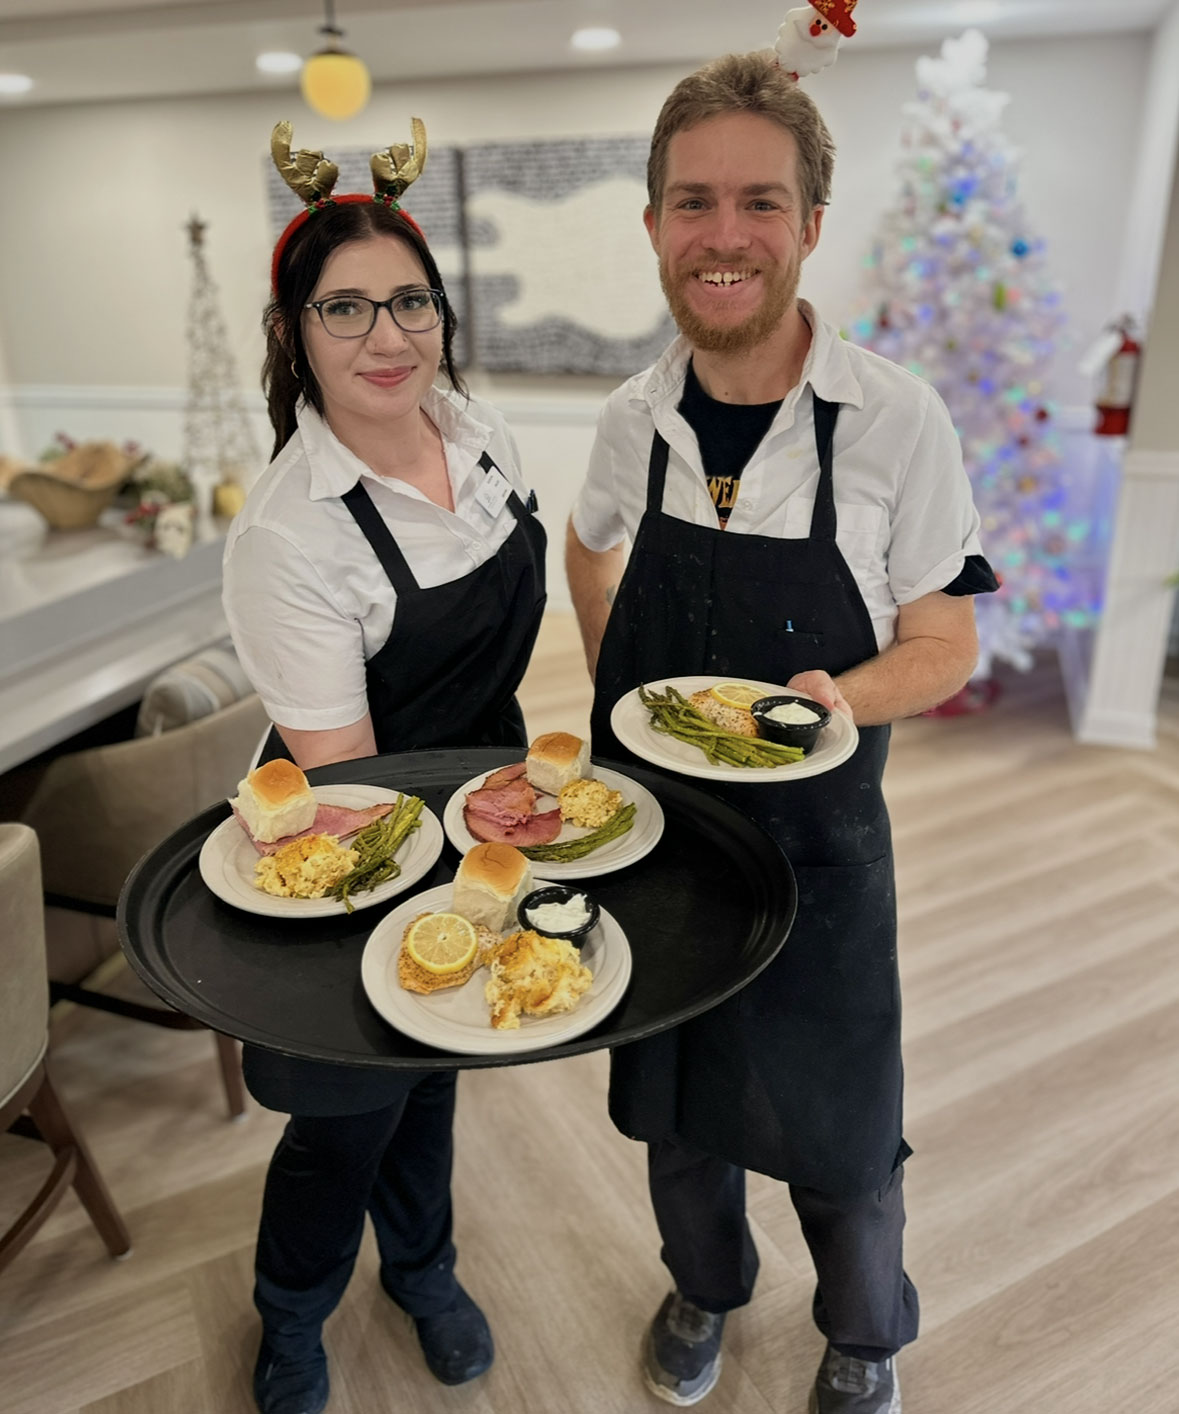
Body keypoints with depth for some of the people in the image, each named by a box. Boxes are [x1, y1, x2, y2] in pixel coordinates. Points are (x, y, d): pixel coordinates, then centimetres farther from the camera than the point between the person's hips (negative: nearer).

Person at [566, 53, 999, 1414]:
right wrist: (619, 693, 4)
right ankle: (704, 1285, 55)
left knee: (837, 1132, 15)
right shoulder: (634, 416, -5)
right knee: (672, 1104, 22)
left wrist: (838, 696, -29)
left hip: (814, 844, -3)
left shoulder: (896, 418, -15)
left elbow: (944, 643, -9)